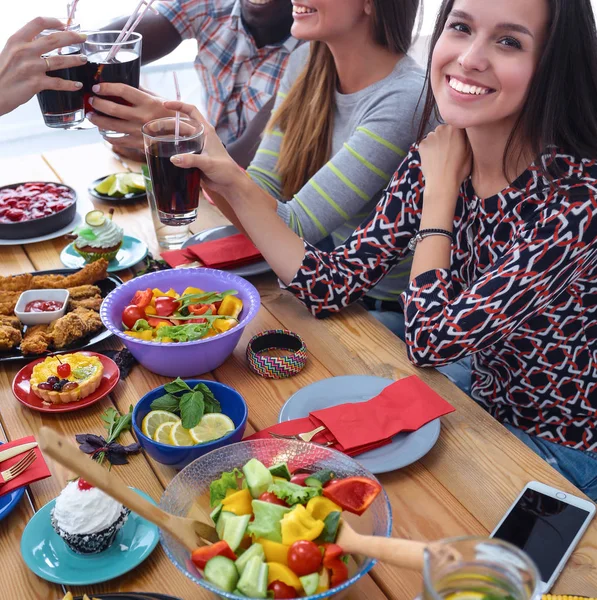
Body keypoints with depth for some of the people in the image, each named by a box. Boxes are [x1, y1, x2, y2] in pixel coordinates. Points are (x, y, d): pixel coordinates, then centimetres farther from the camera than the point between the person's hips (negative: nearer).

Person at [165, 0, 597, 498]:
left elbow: (431, 341, -26)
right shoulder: (431, 162, -8)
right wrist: (235, 187, -19)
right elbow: (334, 284, -11)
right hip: (486, 414, 5)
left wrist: (440, 187, -21)